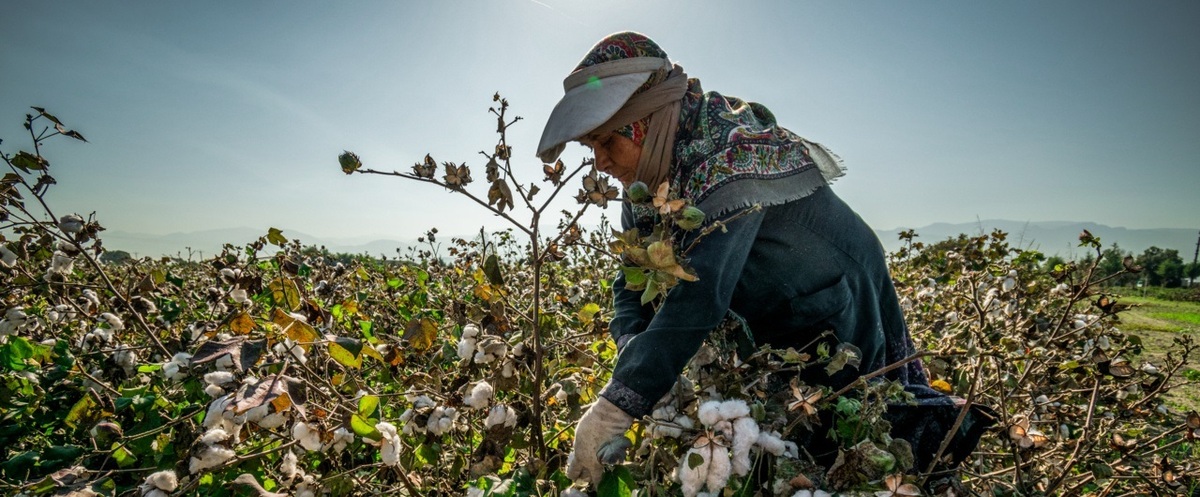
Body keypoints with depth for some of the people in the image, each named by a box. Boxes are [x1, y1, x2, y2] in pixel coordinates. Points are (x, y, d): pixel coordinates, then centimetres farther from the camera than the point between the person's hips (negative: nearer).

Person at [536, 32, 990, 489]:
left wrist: (615, 408, -47)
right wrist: (637, 353, -29)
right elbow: (631, 288, -8)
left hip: (843, 321, -7)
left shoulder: (731, 150, -32)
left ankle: (928, 419, 26)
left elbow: (701, 291, -43)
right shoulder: (647, 189, -6)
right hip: (776, 336, 7)